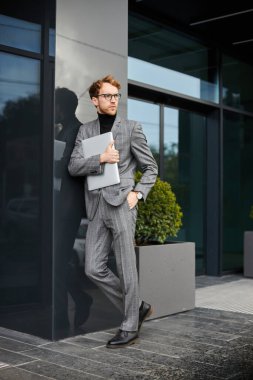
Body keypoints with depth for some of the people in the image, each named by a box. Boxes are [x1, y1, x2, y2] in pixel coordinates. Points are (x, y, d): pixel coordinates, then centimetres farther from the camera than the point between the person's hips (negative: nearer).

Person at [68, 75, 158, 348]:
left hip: (121, 203, -4)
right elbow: (73, 167, 3)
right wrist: (101, 158, -12)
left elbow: (151, 167, 8)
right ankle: (138, 307, 19)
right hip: (96, 206, 4)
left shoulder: (131, 128, 6)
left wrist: (137, 193, -6)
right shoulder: (85, 130, 14)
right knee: (94, 269, 1)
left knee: (126, 269, -1)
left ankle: (130, 328, 13)